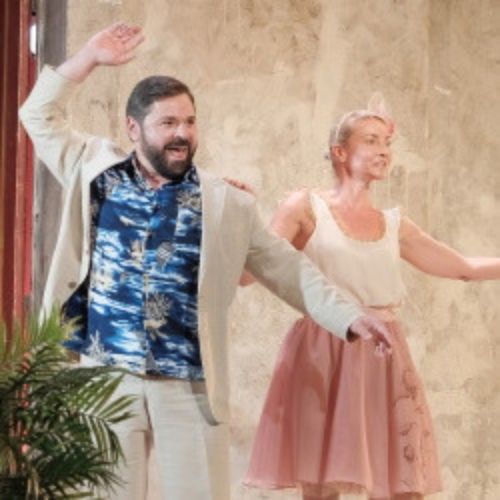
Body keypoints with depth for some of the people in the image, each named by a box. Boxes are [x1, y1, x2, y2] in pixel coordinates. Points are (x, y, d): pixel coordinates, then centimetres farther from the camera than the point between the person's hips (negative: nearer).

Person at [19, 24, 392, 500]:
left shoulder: (226, 203, 3)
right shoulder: (97, 172, 7)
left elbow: (288, 269, 6)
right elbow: (41, 116, 16)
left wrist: (348, 317, -5)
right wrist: (89, 57, 7)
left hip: (190, 387, -1)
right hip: (107, 379, 1)